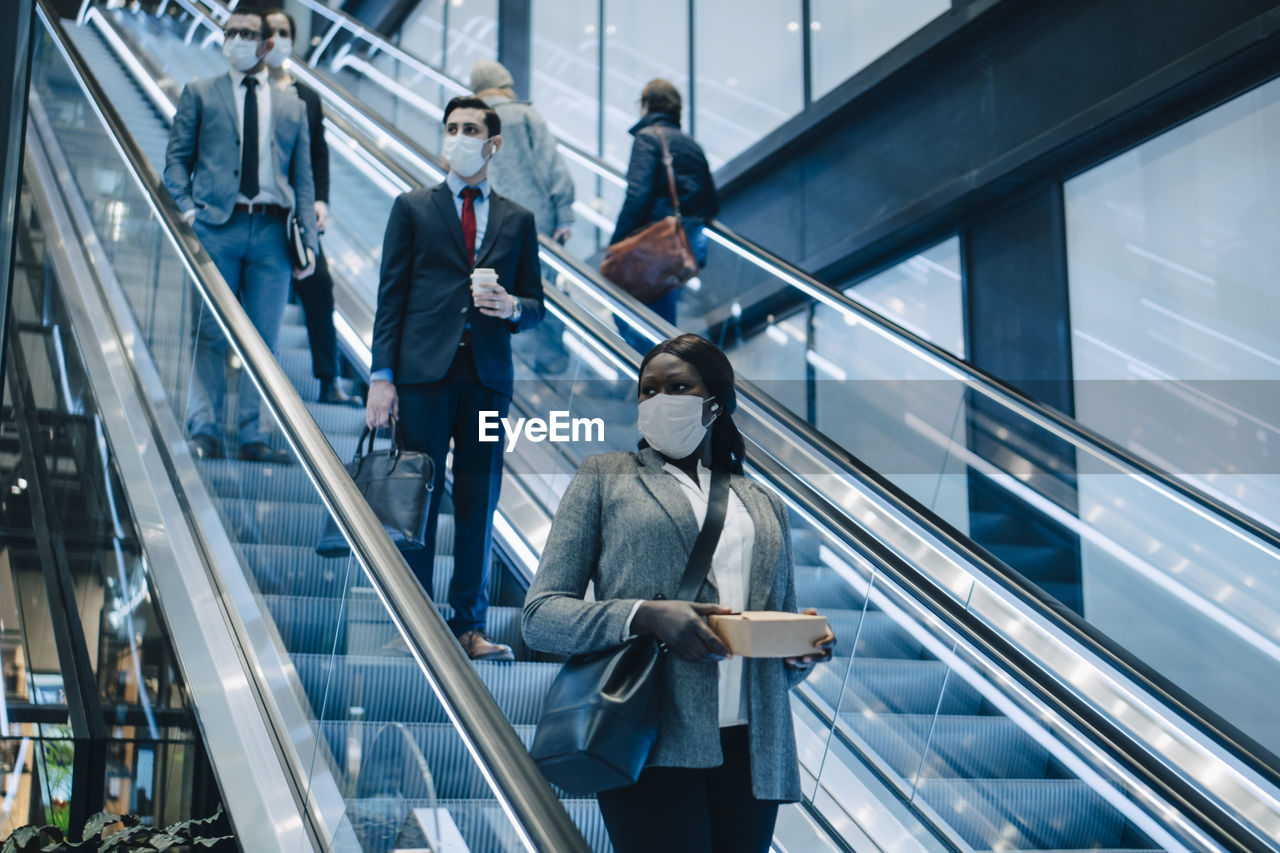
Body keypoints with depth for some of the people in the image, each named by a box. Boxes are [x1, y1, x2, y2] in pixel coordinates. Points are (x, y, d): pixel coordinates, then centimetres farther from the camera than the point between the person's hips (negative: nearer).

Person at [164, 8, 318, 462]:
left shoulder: (292, 106, 18)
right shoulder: (200, 93, 14)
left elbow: (303, 178, 14)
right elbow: (176, 157, 9)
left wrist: (309, 240, 3)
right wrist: (188, 209, -8)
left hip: (272, 232, 2)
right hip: (217, 225, -1)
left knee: (263, 339, 0)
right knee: (210, 333, -5)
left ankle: (252, 436, 4)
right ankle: (203, 430, -1)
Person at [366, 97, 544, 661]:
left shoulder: (517, 221, 15)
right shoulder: (412, 208, 10)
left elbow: (535, 307, 15)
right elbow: (391, 296, 4)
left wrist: (512, 308, -9)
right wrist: (381, 375, -4)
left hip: (488, 376, 2)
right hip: (425, 372, -2)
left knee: (479, 504, 3)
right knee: (417, 500, -2)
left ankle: (469, 625, 10)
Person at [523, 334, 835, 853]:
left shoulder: (764, 505, 21)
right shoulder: (604, 477, 11)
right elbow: (540, 615, 2)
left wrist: (803, 651, -1)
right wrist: (646, 615, -16)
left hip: (752, 748, 4)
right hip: (657, 746, -4)